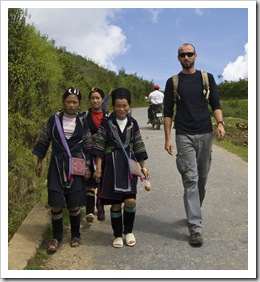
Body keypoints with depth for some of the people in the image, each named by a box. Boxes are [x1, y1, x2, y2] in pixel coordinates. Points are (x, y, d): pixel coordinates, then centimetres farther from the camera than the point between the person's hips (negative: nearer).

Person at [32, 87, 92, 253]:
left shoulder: (83, 123, 1)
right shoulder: (54, 120, 0)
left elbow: (88, 147, 6)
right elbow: (44, 141, 7)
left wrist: (87, 167, 2)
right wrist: (40, 162, 8)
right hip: (57, 166, 0)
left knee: (74, 204, 4)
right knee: (56, 204, -2)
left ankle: (76, 235, 26)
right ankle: (57, 237, 17)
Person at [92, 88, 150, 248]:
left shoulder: (133, 123, 5)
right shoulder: (106, 122, -3)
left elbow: (138, 146, 10)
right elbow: (99, 146, -2)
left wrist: (143, 167, 9)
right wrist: (98, 168, -4)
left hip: (129, 165, 2)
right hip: (111, 165, -1)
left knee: (130, 200, -9)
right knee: (115, 203, 3)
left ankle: (129, 231, 16)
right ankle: (118, 235, 23)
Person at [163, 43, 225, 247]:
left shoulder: (207, 78, 10)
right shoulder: (173, 82, 6)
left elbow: (215, 104, 7)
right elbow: (168, 112, 4)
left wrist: (220, 123, -12)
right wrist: (167, 138, -3)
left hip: (205, 134, 2)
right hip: (184, 136, -2)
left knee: (202, 178, 11)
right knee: (191, 180, -8)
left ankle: (194, 212, 32)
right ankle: (195, 228, -6)